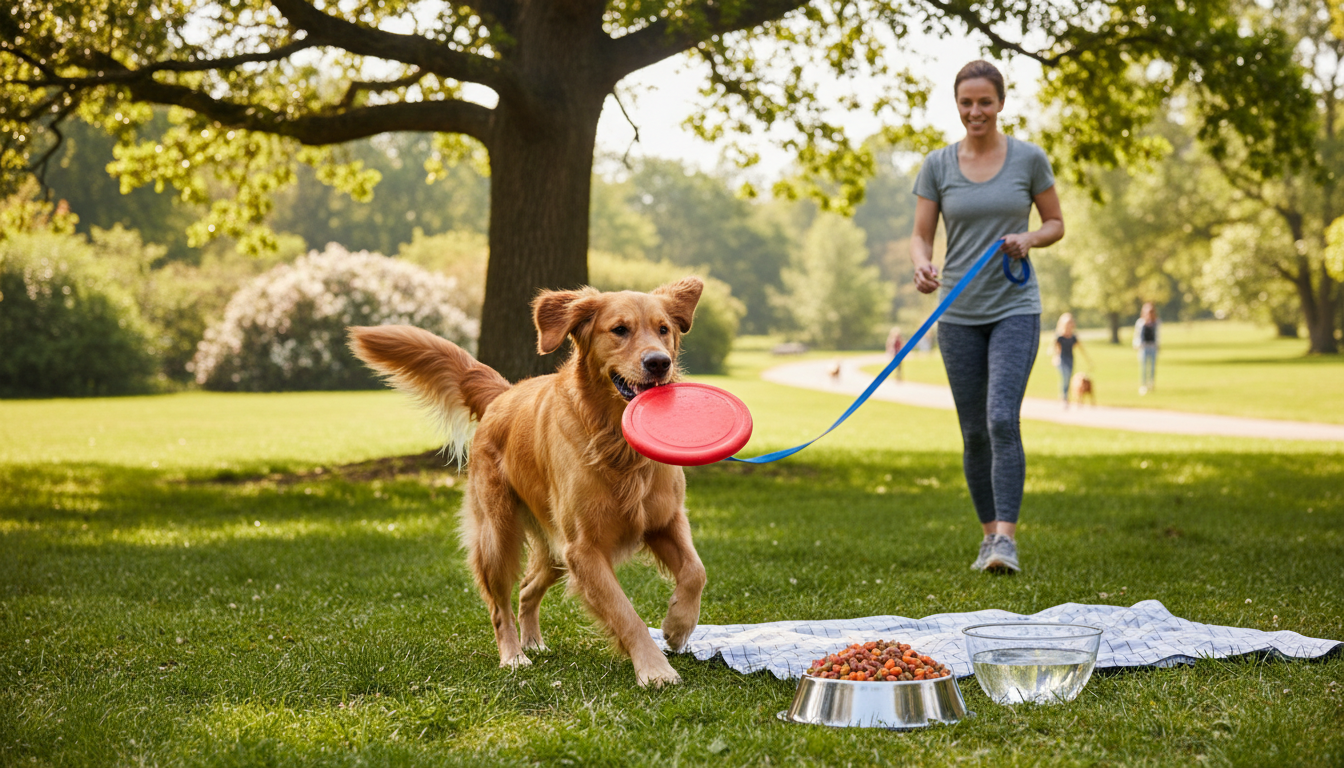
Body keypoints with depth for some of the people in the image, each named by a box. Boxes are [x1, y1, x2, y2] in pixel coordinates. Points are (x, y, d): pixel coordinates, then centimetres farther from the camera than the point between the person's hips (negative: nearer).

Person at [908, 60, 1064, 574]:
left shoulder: (1028, 159, 0)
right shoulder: (938, 165, 3)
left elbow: (1056, 224, 9)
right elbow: (921, 236, 2)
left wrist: (1029, 238, -13)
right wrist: (923, 267, -20)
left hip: (1014, 308, -2)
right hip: (959, 313, 2)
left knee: (1003, 419, -18)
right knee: (974, 432, 6)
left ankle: (1007, 539, -18)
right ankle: (988, 534, 19)